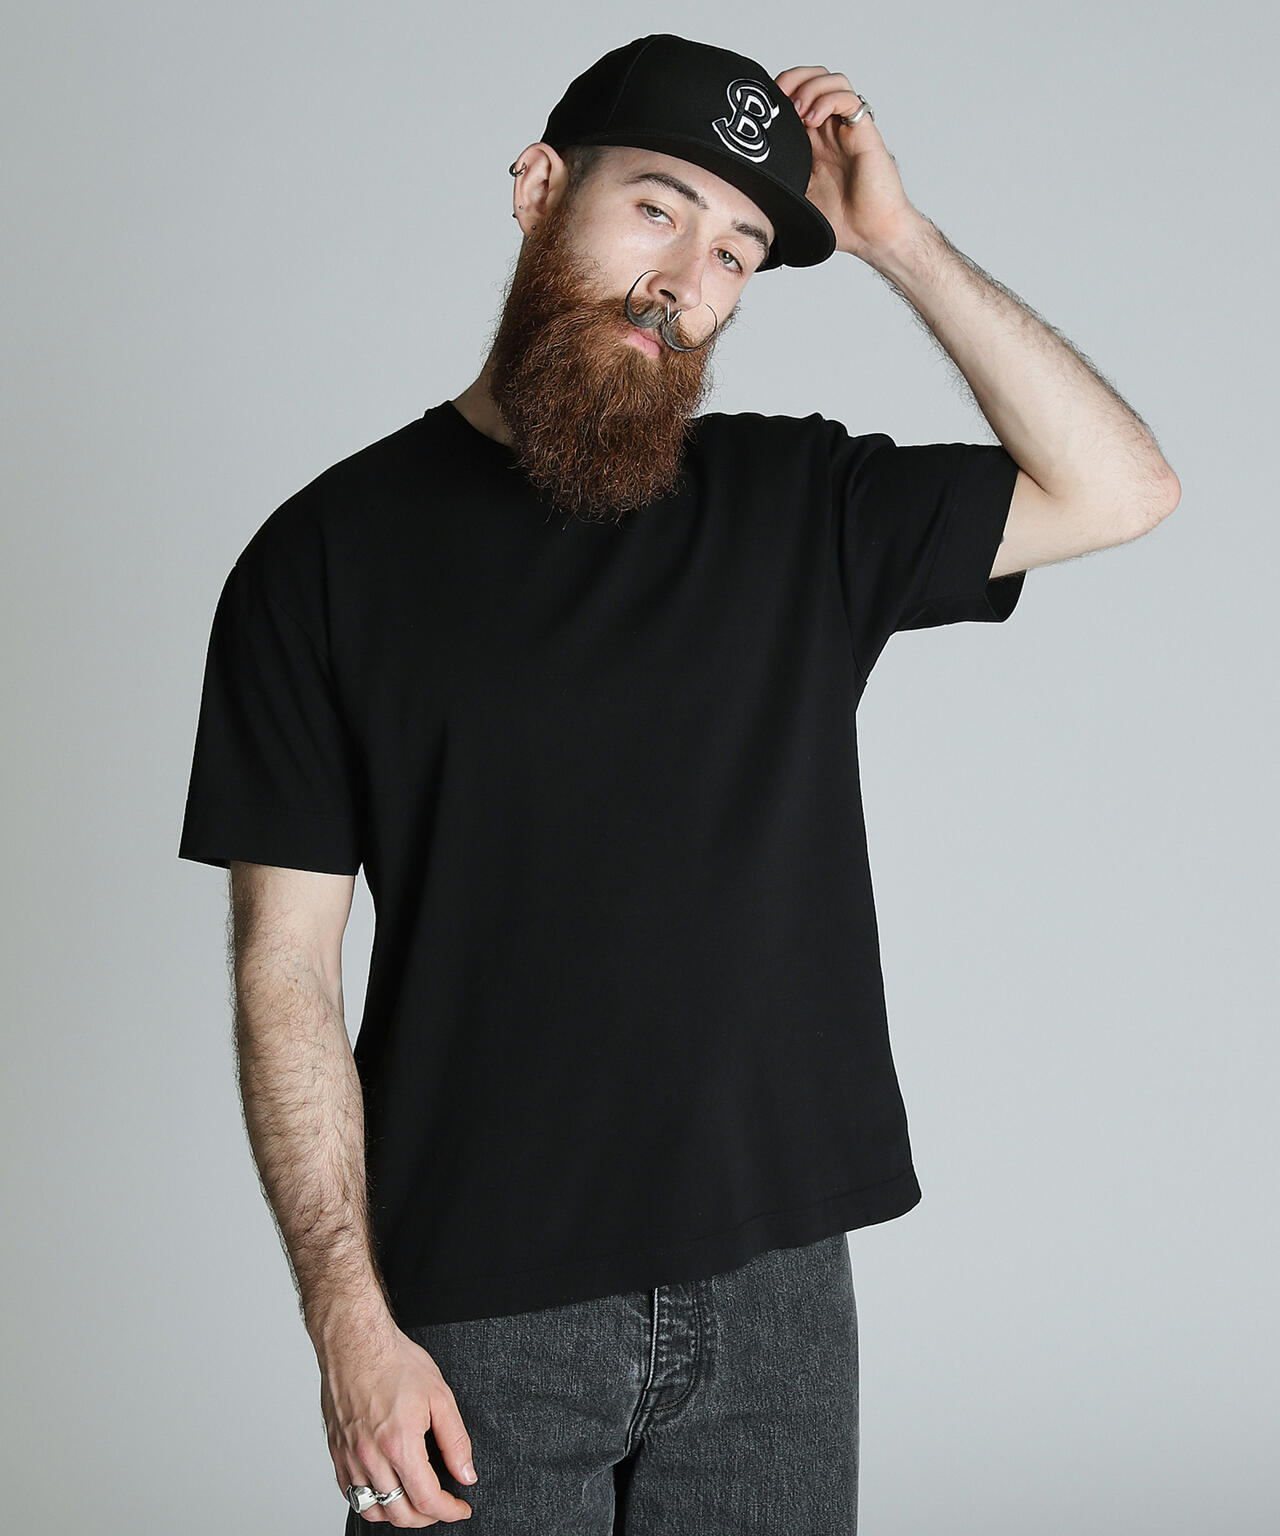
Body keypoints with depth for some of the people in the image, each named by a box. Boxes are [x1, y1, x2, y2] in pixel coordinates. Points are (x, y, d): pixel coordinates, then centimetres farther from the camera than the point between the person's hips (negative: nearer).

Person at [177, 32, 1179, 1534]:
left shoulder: (796, 506, 5)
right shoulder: (333, 550, -3)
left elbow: (1120, 489, 0)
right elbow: (287, 962, -5)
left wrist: (896, 239, -3)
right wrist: (349, 1320, -11)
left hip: (777, 1289, 3)